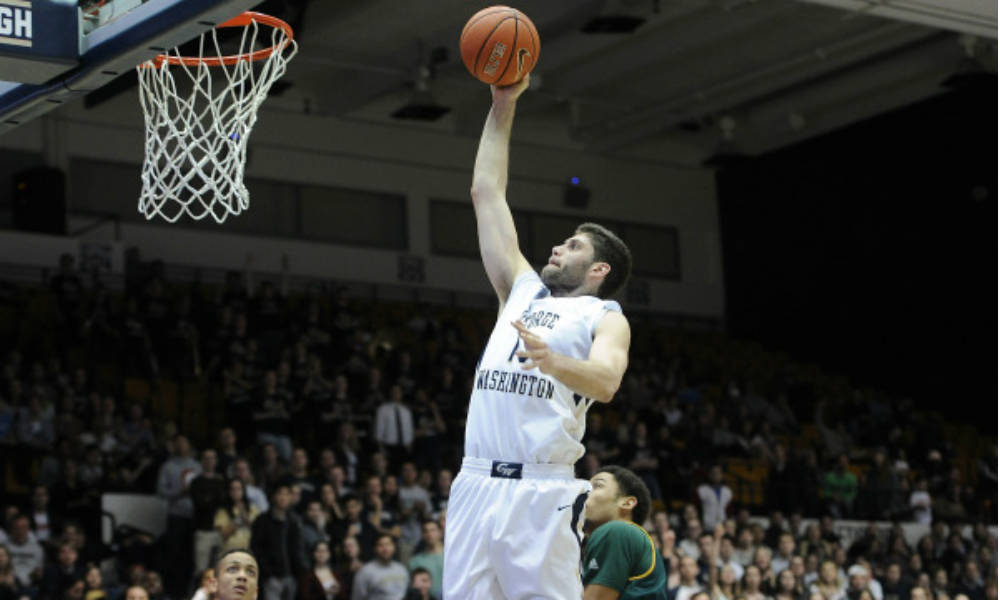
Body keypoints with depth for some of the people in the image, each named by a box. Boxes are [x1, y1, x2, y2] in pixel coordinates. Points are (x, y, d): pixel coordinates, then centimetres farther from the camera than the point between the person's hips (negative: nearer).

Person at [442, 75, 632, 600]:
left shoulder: (605, 317, 7)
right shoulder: (523, 291, 23)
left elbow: (605, 381, -15)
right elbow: (486, 193, 26)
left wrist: (553, 362, -35)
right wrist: (502, 107, 23)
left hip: (541, 492, -5)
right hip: (476, 483, 5)